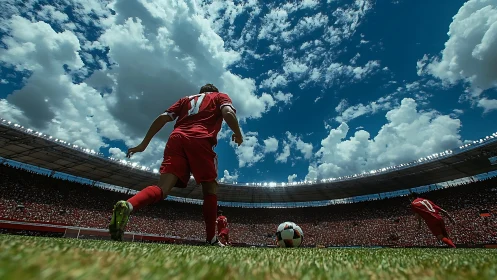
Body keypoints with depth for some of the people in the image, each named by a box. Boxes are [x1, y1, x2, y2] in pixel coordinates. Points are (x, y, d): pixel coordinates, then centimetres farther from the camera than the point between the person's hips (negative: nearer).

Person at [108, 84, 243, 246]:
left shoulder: (187, 99, 33)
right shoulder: (220, 96, 24)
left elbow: (162, 118, 21)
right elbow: (228, 113, -1)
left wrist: (144, 144, 19)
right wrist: (238, 135, 12)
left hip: (176, 138, 4)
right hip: (200, 140, -3)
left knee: (162, 189, -6)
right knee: (210, 189, 8)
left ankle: (127, 206, -34)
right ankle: (211, 239, 4)